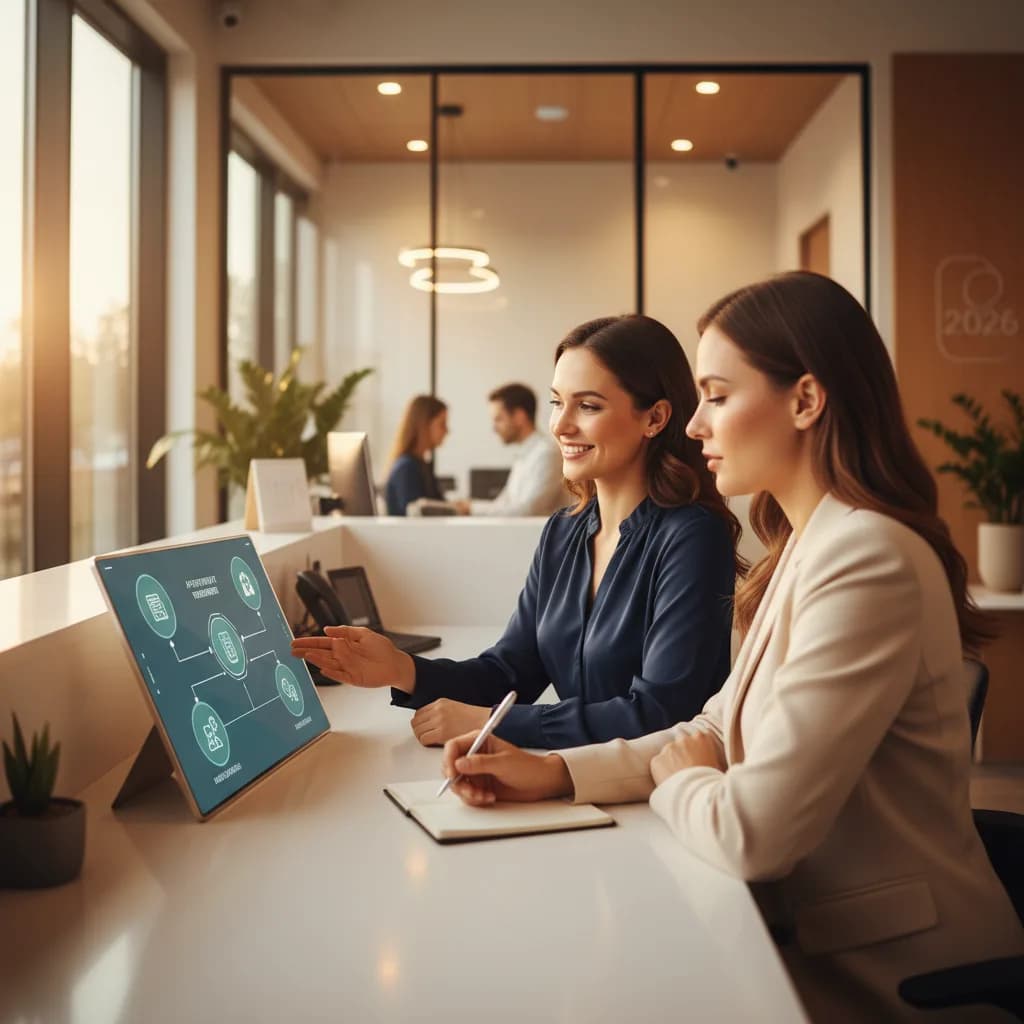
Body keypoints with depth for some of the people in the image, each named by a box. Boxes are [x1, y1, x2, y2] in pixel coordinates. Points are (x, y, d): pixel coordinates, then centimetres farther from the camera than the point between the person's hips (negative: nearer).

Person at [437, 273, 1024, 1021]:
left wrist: (675, 778, -6)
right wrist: (556, 772, -2)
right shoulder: (812, 544, 8)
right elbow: (719, 731, 9)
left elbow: (751, 832, -27)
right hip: (825, 930, 8)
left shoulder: (866, 562, -25)